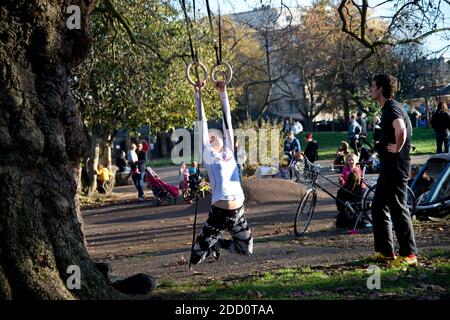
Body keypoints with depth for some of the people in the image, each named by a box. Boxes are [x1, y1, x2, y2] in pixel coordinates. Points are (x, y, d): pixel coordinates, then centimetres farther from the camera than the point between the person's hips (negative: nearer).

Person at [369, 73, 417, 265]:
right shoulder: (389, 108, 16)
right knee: (378, 207, 14)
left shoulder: (391, 108, -16)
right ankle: (385, 251, 19)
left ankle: (409, 254, -2)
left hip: (395, 166, -11)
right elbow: (401, 129, 32)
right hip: (389, 166, 11)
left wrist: (397, 148, -20)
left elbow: (401, 130, -35)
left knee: (398, 208, -7)